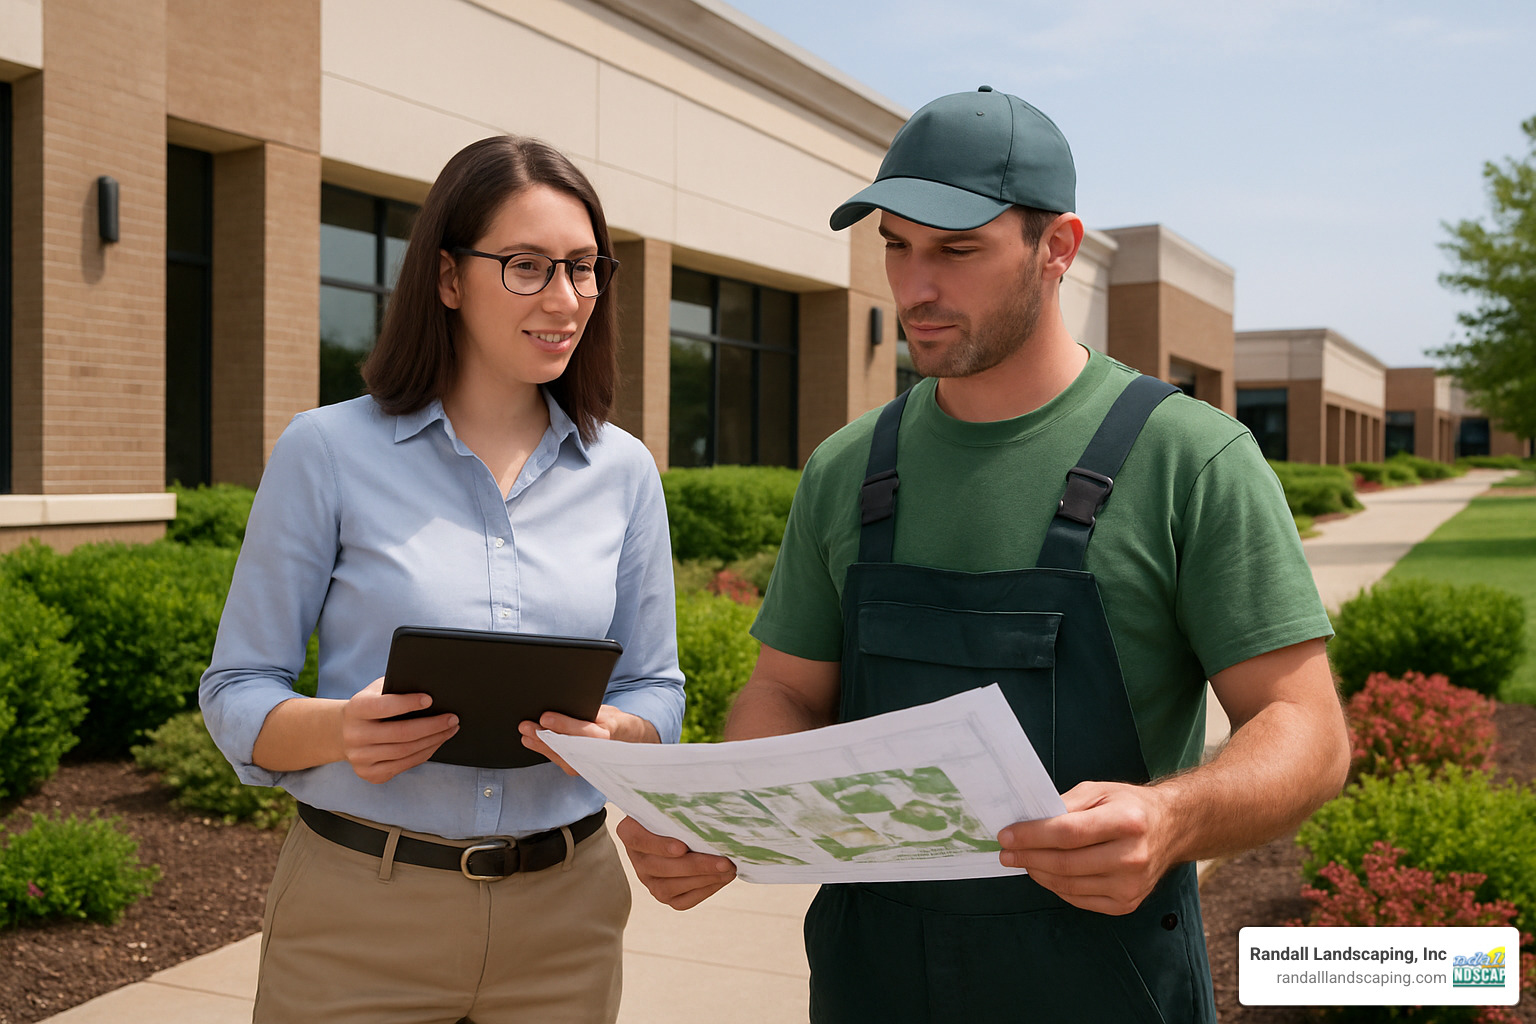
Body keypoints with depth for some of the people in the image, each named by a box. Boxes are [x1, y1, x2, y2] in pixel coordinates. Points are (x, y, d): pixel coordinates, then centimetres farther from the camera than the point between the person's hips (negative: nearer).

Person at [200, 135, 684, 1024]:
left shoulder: (625, 471, 2)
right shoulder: (328, 450, -6)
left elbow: (657, 690, 7)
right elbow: (237, 691, -3)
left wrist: (613, 733, -16)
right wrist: (338, 728, -24)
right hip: (357, 915, -2)